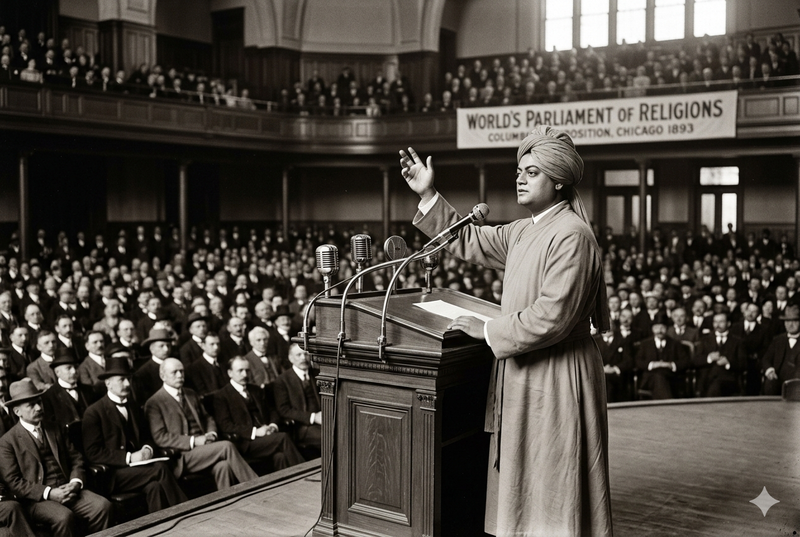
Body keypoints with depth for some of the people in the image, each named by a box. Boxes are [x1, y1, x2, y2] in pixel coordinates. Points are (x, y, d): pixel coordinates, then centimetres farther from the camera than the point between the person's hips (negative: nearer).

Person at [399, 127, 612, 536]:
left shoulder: (571, 235, -20)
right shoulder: (523, 231, 10)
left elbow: (552, 316, -26)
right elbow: (470, 242, 18)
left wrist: (489, 331, -16)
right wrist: (428, 195, 11)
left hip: (556, 380, -9)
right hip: (523, 375, 9)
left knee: (553, 486, 4)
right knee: (525, 483, 18)